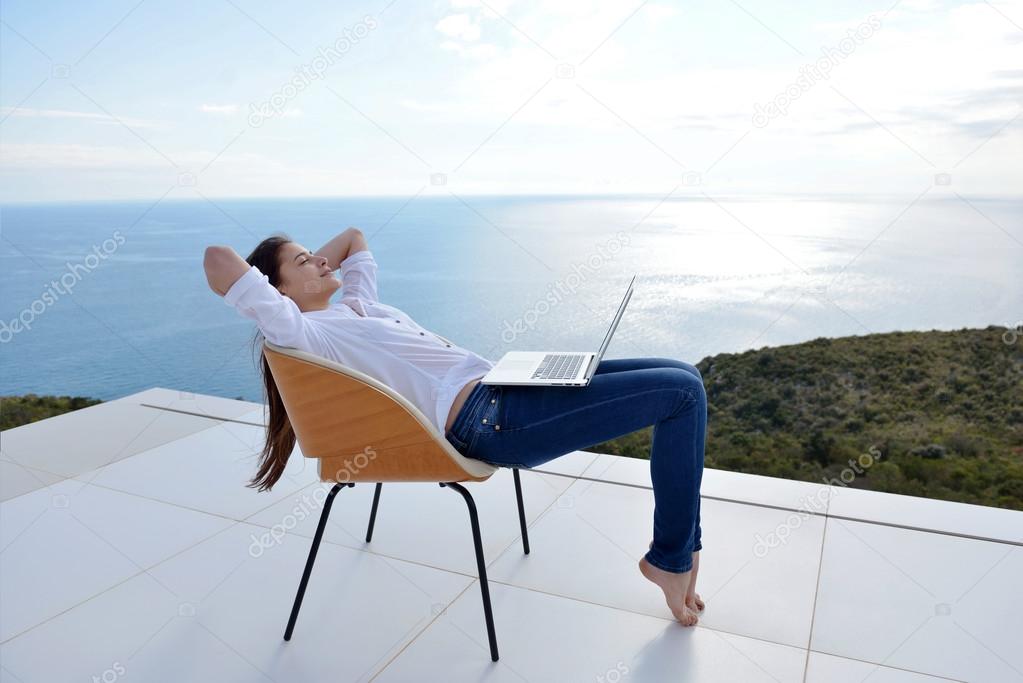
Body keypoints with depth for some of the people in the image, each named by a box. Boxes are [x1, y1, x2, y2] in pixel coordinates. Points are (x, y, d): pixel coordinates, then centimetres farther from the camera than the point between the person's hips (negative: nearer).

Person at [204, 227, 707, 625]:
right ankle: (671, 558, 5)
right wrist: (249, 275, 4)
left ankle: (681, 546, 13)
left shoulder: (355, 302, 20)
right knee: (682, 391, -11)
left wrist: (313, 265, 21)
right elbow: (218, 259, -16)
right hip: (487, 420, -10)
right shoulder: (304, 330, -6)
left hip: (502, 386, 10)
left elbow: (354, 236, 36)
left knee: (680, 376, 8)